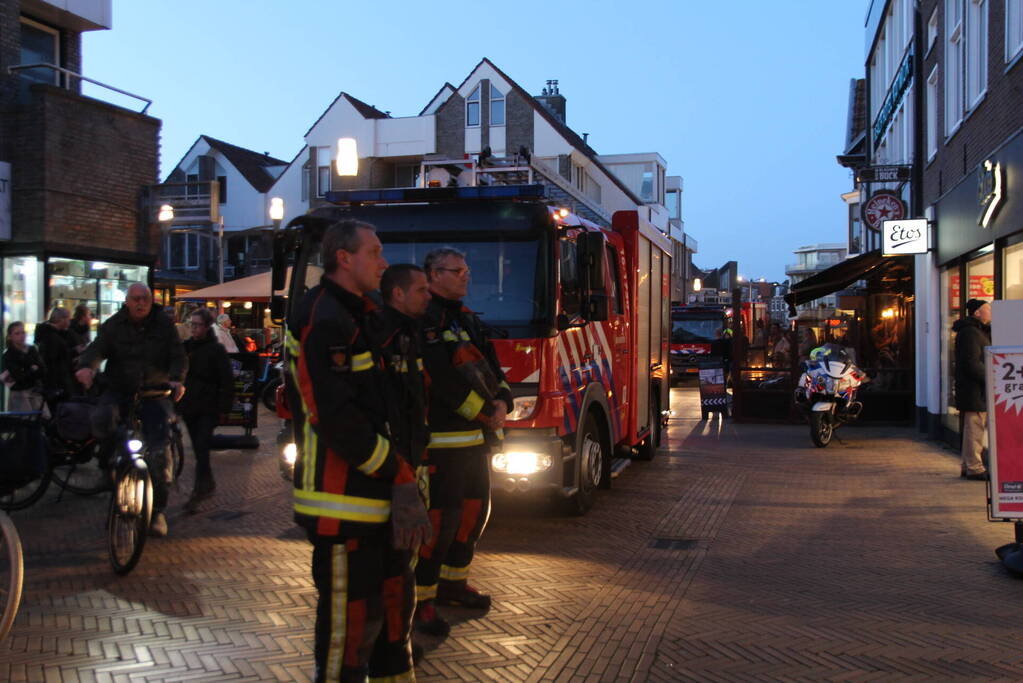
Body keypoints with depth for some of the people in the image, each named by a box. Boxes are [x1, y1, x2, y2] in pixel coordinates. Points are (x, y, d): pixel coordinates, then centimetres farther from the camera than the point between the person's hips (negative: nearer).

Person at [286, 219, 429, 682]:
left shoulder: (357, 316, 17)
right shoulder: (323, 319, -16)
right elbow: (335, 416, -23)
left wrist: (399, 473, 11)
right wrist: (396, 472, -16)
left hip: (375, 491, 10)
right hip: (342, 498, -10)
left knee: (394, 598, 19)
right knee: (351, 612, -2)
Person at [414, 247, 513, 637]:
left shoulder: (466, 319, 17)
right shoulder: (422, 319, -13)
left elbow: (490, 366, 17)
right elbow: (443, 378, -22)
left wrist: (502, 402, -3)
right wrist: (485, 413, -16)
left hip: (476, 436, 10)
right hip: (441, 439, -9)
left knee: (475, 510, 16)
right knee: (439, 518, -7)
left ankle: (453, 582, 32)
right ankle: (420, 598, 4)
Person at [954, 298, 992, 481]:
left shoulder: (978, 331, 21)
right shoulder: (970, 332, -14)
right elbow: (972, 363, -21)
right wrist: (990, 379, -19)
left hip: (979, 389, 11)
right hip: (974, 390, -11)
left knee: (974, 428, 14)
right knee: (975, 427, -7)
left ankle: (968, 466, 21)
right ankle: (974, 467, -3)